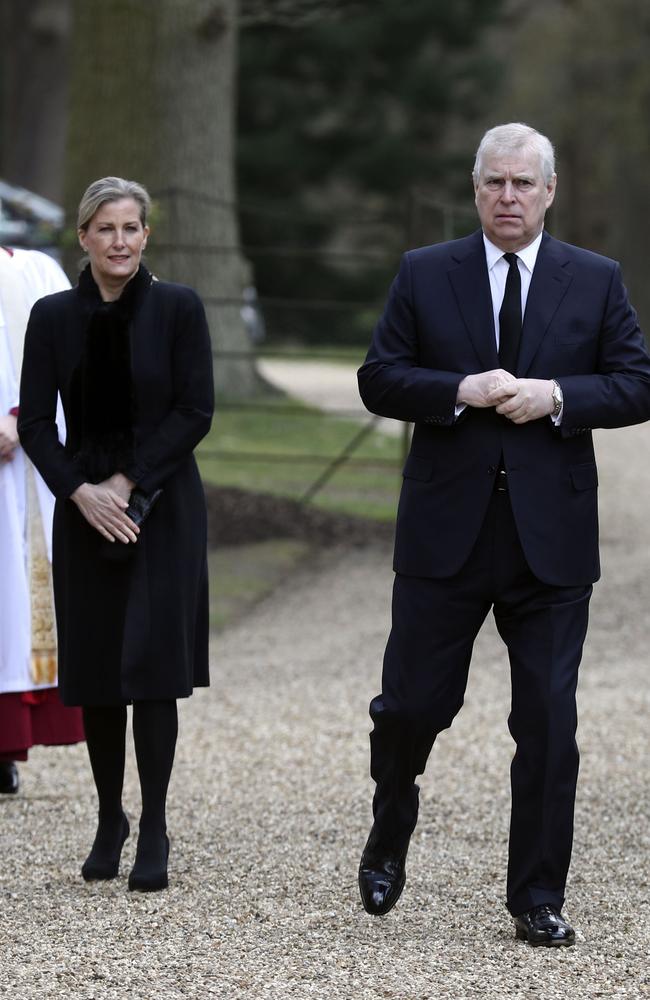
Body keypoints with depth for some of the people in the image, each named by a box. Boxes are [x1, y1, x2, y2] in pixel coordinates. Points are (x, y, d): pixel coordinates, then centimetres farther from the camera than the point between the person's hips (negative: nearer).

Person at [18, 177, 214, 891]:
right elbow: (34, 423, 1)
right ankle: (109, 821, 19)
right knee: (95, 671, 5)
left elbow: (195, 412, -7)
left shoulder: (177, 308, -3)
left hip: (161, 506, -2)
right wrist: (82, 493, -12)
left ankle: (153, 832, -1)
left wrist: (128, 483, -12)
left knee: (152, 663, -7)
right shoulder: (53, 316, 2)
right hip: (84, 508, 2)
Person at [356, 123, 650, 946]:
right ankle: (388, 840, 32)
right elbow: (379, 380, 1)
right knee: (413, 703, 4)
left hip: (552, 538, 0)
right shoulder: (424, 275, 5)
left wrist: (556, 397, -14)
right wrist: (463, 391, -15)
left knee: (548, 722, 1)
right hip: (446, 533, 0)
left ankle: (537, 897, 11)